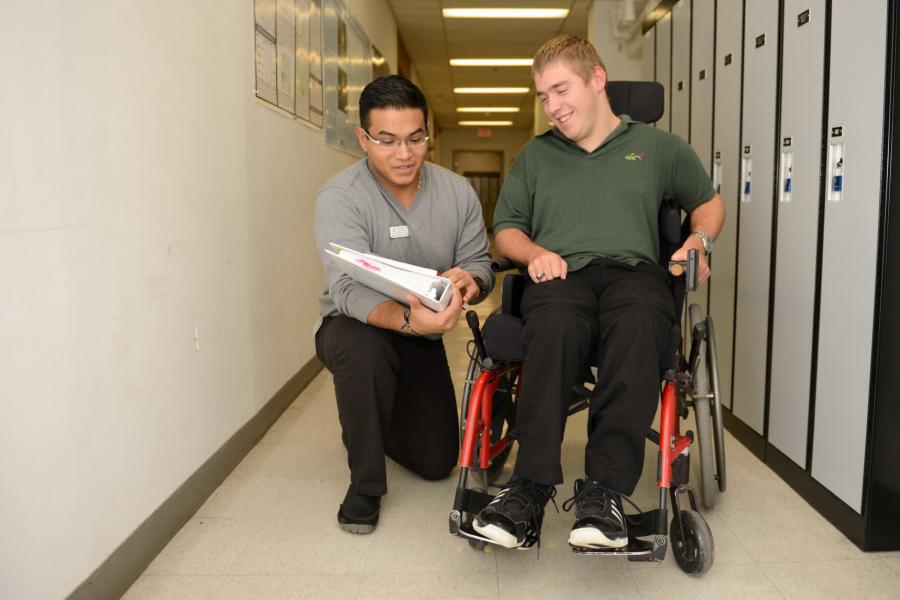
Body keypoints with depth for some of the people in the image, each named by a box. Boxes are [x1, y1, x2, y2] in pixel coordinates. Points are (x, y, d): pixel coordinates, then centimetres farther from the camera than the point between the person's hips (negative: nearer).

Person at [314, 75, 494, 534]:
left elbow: (480, 262, -8)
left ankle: (380, 417, 36)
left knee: (437, 462, 1)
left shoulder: (457, 192, -7)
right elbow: (351, 290, -32)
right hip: (354, 327, -3)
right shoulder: (340, 198, -21)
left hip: (423, 339, 4)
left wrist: (470, 282, -35)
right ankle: (365, 484, -16)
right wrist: (407, 320, -53)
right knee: (363, 348, -41)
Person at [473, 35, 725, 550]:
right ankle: (532, 487, -40)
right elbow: (506, 229, 24)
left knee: (638, 322, -39)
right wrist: (536, 252, 1)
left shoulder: (659, 147, 23)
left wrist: (699, 240, 9)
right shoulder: (534, 155, 27)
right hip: (560, 275, 1)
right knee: (556, 324, -38)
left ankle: (605, 489, -40)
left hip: (634, 270, 0)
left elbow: (709, 202, 31)